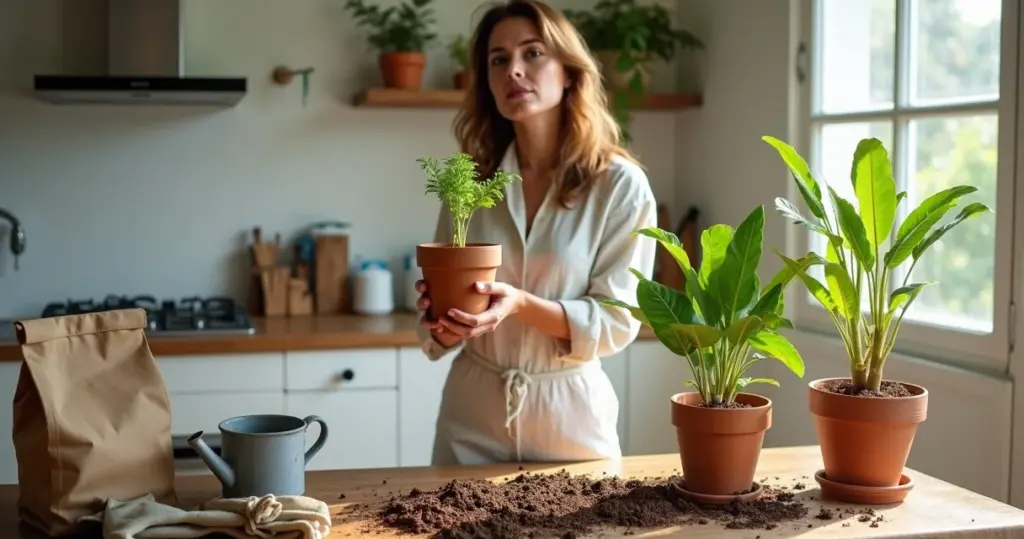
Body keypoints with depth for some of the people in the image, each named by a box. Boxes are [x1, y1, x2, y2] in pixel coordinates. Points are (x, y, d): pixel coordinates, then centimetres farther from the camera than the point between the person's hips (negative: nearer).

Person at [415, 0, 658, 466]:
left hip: (569, 418, -3)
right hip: (470, 416, 3)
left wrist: (521, 305, -26)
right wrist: (442, 320, -15)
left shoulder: (620, 186, -10)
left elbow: (617, 322, -11)